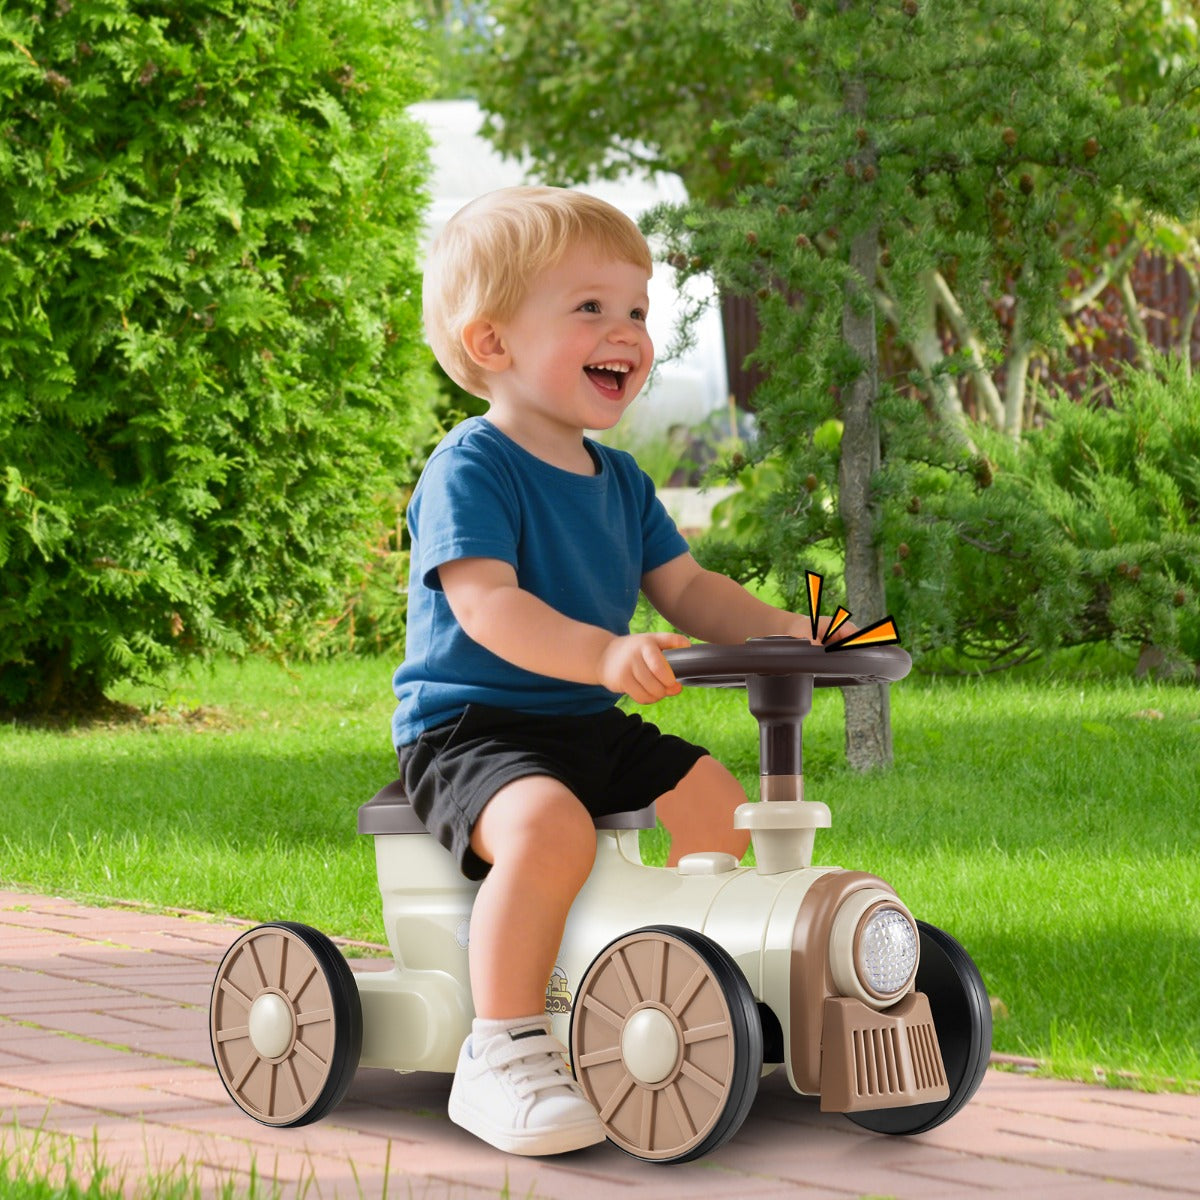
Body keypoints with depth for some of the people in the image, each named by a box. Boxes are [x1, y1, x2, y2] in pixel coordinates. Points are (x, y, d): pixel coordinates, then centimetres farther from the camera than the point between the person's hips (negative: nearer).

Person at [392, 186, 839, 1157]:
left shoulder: (617, 480, 14)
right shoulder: (471, 470, -15)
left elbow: (685, 588, 15)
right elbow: (485, 603, -28)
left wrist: (778, 629, -5)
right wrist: (603, 653, -44)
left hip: (588, 725, 9)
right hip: (468, 725, -9)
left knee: (718, 798, 0)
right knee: (549, 824, -35)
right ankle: (505, 1057, -31)